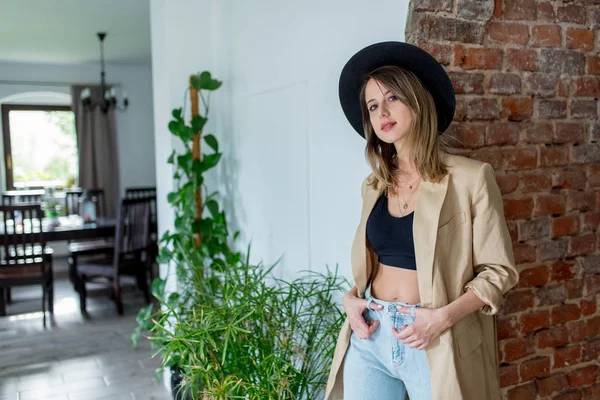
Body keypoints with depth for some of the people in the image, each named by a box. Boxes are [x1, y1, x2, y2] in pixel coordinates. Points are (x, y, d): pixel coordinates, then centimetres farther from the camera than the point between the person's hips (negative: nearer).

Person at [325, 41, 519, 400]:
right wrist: (351, 299, -3)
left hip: (435, 343, -4)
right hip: (370, 336, 4)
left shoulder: (471, 177, -9)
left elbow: (499, 270, -6)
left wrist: (443, 317, -18)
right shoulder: (374, 186, 6)